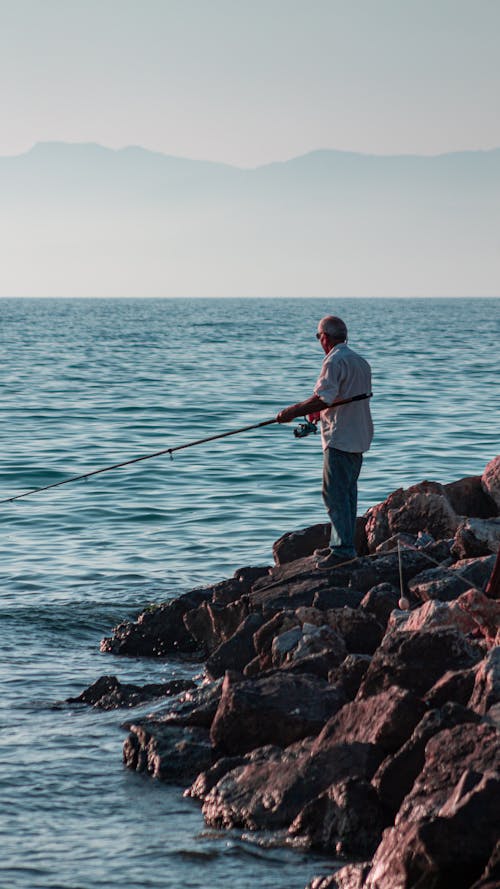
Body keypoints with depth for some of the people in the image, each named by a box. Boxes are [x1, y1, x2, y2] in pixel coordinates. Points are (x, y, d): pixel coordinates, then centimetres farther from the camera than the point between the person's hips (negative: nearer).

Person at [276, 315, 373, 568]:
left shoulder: (335, 361, -14)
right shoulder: (361, 362, 16)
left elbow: (324, 399, -23)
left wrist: (292, 412, -14)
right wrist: (320, 412, 24)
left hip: (339, 438, -10)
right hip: (359, 439, 10)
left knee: (335, 494, -8)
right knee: (347, 493, 14)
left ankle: (343, 549, -11)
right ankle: (341, 544, 19)